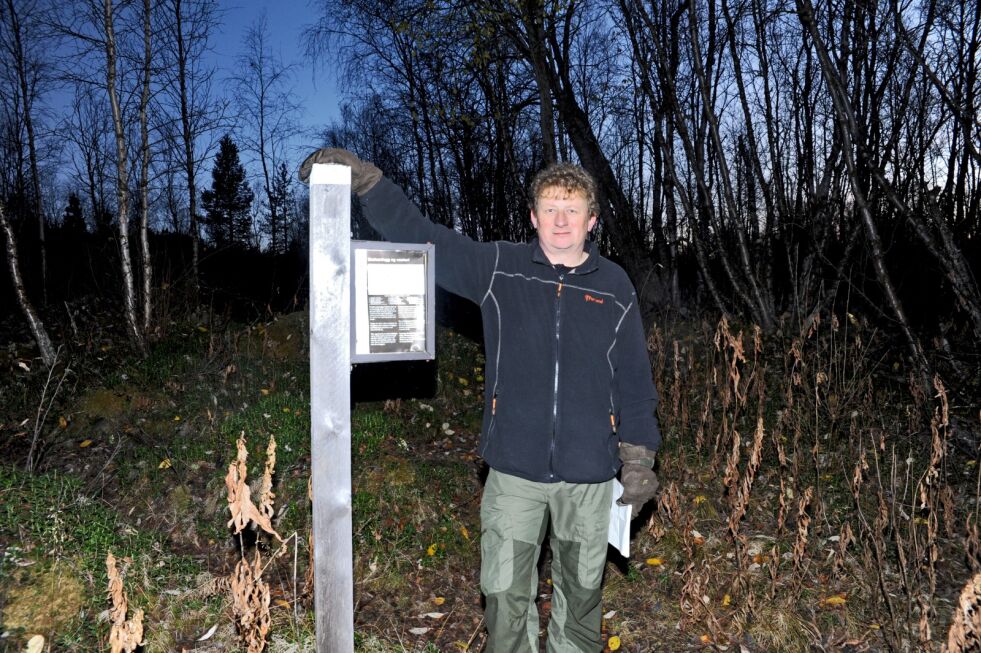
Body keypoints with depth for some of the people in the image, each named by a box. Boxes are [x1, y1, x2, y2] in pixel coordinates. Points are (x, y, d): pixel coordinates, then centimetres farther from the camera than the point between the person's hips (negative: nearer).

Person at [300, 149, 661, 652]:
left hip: (589, 477, 1)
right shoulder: (499, 268, -1)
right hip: (514, 470, 0)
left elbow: (634, 381, 4)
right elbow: (420, 237, -4)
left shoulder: (615, 287, 1)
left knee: (581, 590, 18)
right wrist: (365, 180, -15)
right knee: (505, 592, 8)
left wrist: (639, 461, 3)